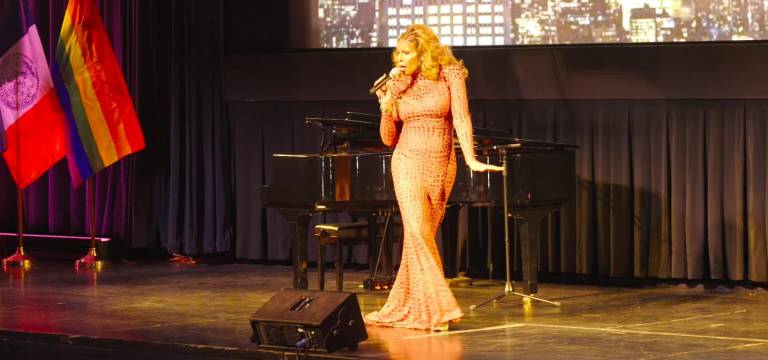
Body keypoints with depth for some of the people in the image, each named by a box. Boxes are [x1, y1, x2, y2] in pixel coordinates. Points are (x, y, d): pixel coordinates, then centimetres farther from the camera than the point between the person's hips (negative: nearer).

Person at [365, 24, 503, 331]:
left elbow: (461, 117, -9)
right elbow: (389, 138, 10)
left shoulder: (449, 74, 1)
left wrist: (471, 159, -20)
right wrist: (386, 106, -6)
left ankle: (403, 309, 13)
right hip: (409, 162, 1)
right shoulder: (399, 84, 8)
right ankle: (437, 309, -10)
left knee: (421, 236, 3)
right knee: (418, 233, -12)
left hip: (441, 164, -1)